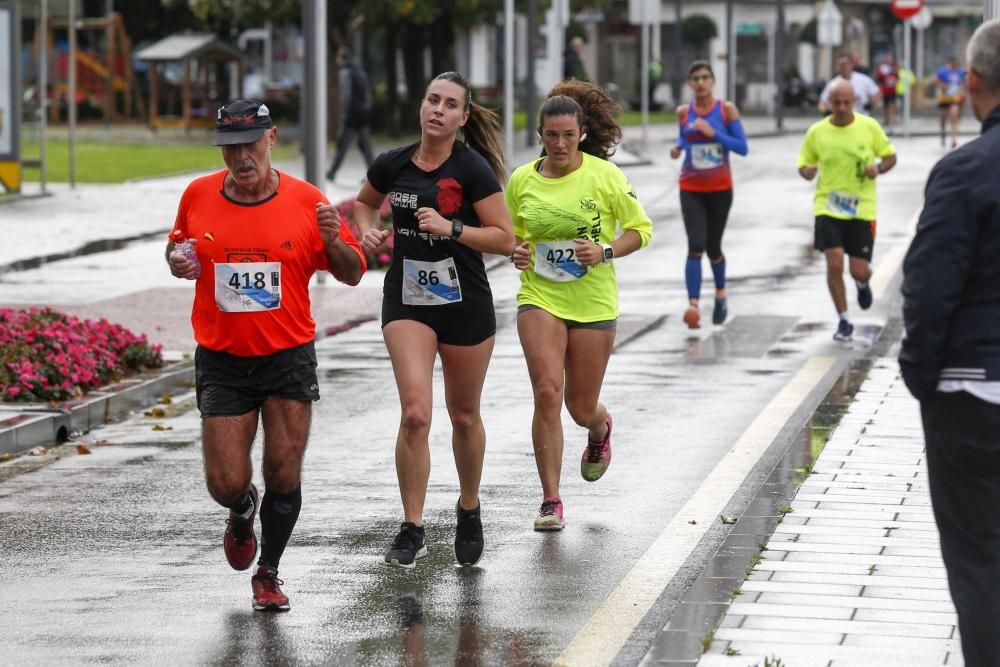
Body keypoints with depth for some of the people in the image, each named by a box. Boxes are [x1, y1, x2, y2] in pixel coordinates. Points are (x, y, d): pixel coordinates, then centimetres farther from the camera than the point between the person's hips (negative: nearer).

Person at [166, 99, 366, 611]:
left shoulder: (305, 200, -4)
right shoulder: (198, 196, 0)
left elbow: (352, 273, 2)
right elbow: (178, 245, 19)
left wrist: (333, 241, -19)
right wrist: (177, 261, -5)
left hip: (288, 357, -1)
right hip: (221, 361, 1)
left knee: (284, 475, -3)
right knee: (225, 483, -3)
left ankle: (268, 574, 19)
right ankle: (243, 512, 35)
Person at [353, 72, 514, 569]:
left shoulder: (472, 169, -11)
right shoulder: (392, 165, -1)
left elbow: (504, 238, -11)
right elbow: (365, 202, 21)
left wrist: (452, 228, -23)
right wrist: (367, 230, 0)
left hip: (465, 304, -1)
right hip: (406, 301, 1)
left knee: (464, 416, 14)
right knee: (414, 412, -15)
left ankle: (469, 510, 37)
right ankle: (412, 529, -7)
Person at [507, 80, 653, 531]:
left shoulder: (605, 175, -6)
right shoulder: (522, 180, 0)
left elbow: (640, 229, 1)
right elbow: (510, 234, 16)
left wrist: (605, 251, -16)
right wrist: (515, 251, -7)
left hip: (593, 302, -1)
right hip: (539, 298, 1)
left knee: (581, 407, 7)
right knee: (547, 393, -16)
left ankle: (600, 428, 48)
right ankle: (551, 501, -8)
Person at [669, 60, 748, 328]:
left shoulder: (727, 109, -5)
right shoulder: (684, 112, 1)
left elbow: (742, 147, -8)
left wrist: (713, 133, -19)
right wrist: (678, 149, -4)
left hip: (720, 188, 0)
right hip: (691, 188, 0)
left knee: (713, 247, 12)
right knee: (696, 246, -16)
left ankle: (720, 294, 40)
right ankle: (693, 304, -21)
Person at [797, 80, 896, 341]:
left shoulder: (869, 127, -3)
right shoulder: (817, 132, -1)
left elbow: (890, 156, 8)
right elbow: (804, 165, 8)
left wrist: (878, 167, -14)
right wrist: (807, 171, -16)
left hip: (862, 208, 0)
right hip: (828, 208, 0)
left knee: (859, 271, 0)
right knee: (834, 264, -13)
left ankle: (862, 283, 41)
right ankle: (843, 321, 4)